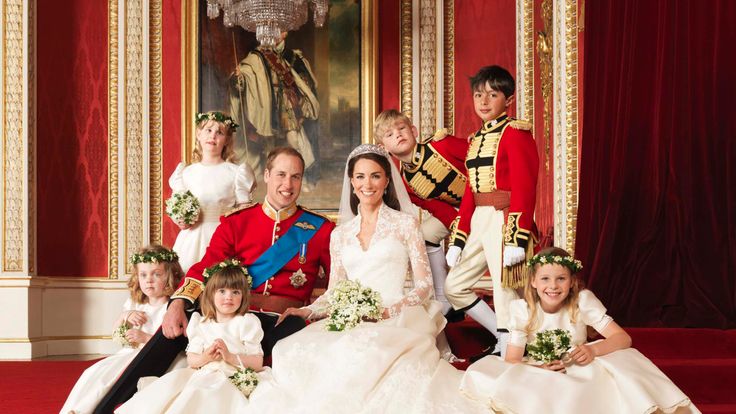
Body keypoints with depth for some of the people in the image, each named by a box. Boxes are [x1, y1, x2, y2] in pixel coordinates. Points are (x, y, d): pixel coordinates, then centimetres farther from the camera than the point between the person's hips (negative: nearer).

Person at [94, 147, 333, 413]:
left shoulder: (320, 229, 9)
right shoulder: (235, 223, 12)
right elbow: (204, 269, 2)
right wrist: (178, 304, -17)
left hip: (285, 323, -1)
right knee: (173, 330, -21)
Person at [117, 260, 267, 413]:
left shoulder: (246, 323, 6)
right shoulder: (201, 324, 17)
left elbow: (258, 364, 0)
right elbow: (191, 360, 12)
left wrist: (230, 357, -14)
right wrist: (204, 358, -10)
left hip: (231, 376, -5)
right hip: (202, 373, 5)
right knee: (174, 378, -23)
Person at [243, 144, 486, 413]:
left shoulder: (405, 223, 9)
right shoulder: (340, 234, 21)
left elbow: (424, 286, 4)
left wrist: (389, 311, -13)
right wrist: (308, 311, -2)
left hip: (396, 320, -3)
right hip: (350, 325, 3)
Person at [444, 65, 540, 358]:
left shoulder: (515, 133, -8)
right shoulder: (476, 139, 17)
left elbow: (524, 189, -15)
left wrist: (517, 239, -22)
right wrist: (458, 240, 14)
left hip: (504, 221, -9)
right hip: (478, 223, 9)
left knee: (505, 293, -4)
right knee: (454, 287, 12)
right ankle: (503, 337, 23)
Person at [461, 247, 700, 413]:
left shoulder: (582, 301, -11)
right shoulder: (522, 309, -11)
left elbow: (623, 338, -15)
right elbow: (512, 360, -13)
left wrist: (593, 350, -35)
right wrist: (539, 368, -34)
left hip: (579, 374, 0)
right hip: (539, 378, 0)